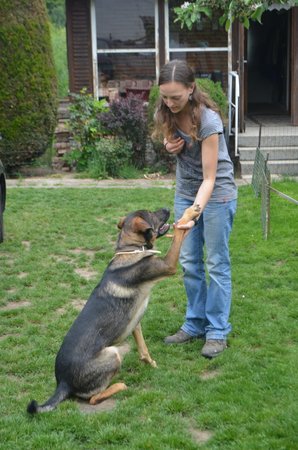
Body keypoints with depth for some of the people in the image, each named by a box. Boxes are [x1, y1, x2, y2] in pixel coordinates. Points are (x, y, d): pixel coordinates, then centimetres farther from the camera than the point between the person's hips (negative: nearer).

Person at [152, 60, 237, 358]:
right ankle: (195, 324, 21)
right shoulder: (166, 114, -8)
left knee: (216, 264, 0)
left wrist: (194, 212, -38)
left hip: (216, 194, -6)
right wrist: (169, 146, -9)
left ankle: (218, 331, 10)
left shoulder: (208, 120, -26)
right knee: (189, 262, 9)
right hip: (185, 192, 6)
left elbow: (209, 178, -26)